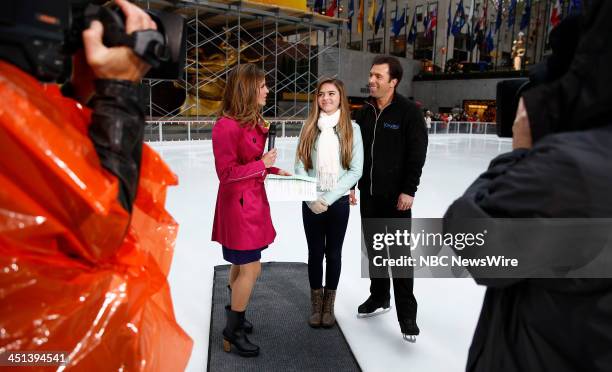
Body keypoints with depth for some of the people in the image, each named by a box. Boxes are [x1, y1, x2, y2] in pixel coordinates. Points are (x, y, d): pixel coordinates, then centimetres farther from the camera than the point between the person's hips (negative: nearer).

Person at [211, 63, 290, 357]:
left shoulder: (253, 121, 8)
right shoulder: (227, 126, -20)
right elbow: (227, 173, -19)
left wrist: (273, 170, 5)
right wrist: (262, 164, -18)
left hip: (254, 201, 9)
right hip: (237, 204, -9)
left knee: (241, 264, 20)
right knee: (251, 268, -3)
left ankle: (235, 312, 40)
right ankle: (233, 331, 16)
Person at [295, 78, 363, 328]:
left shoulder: (351, 128, -4)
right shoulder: (309, 127, 0)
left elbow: (355, 171, -8)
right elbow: (299, 167, -1)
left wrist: (328, 198, -12)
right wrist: (311, 199, -11)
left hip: (338, 202, -1)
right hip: (311, 203, 1)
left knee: (333, 253, 11)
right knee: (315, 253, 12)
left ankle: (329, 305, 30)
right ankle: (316, 303, 30)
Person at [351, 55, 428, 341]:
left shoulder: (408, 112, -9)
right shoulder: (364, 112, 7)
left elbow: (417, 154, -12)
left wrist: (408, 190, -16)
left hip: (395, 196, -6)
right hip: (368, 194, 6)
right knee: (374, 248, 15)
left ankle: (406, 314, 12)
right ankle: (379, 298, 33)